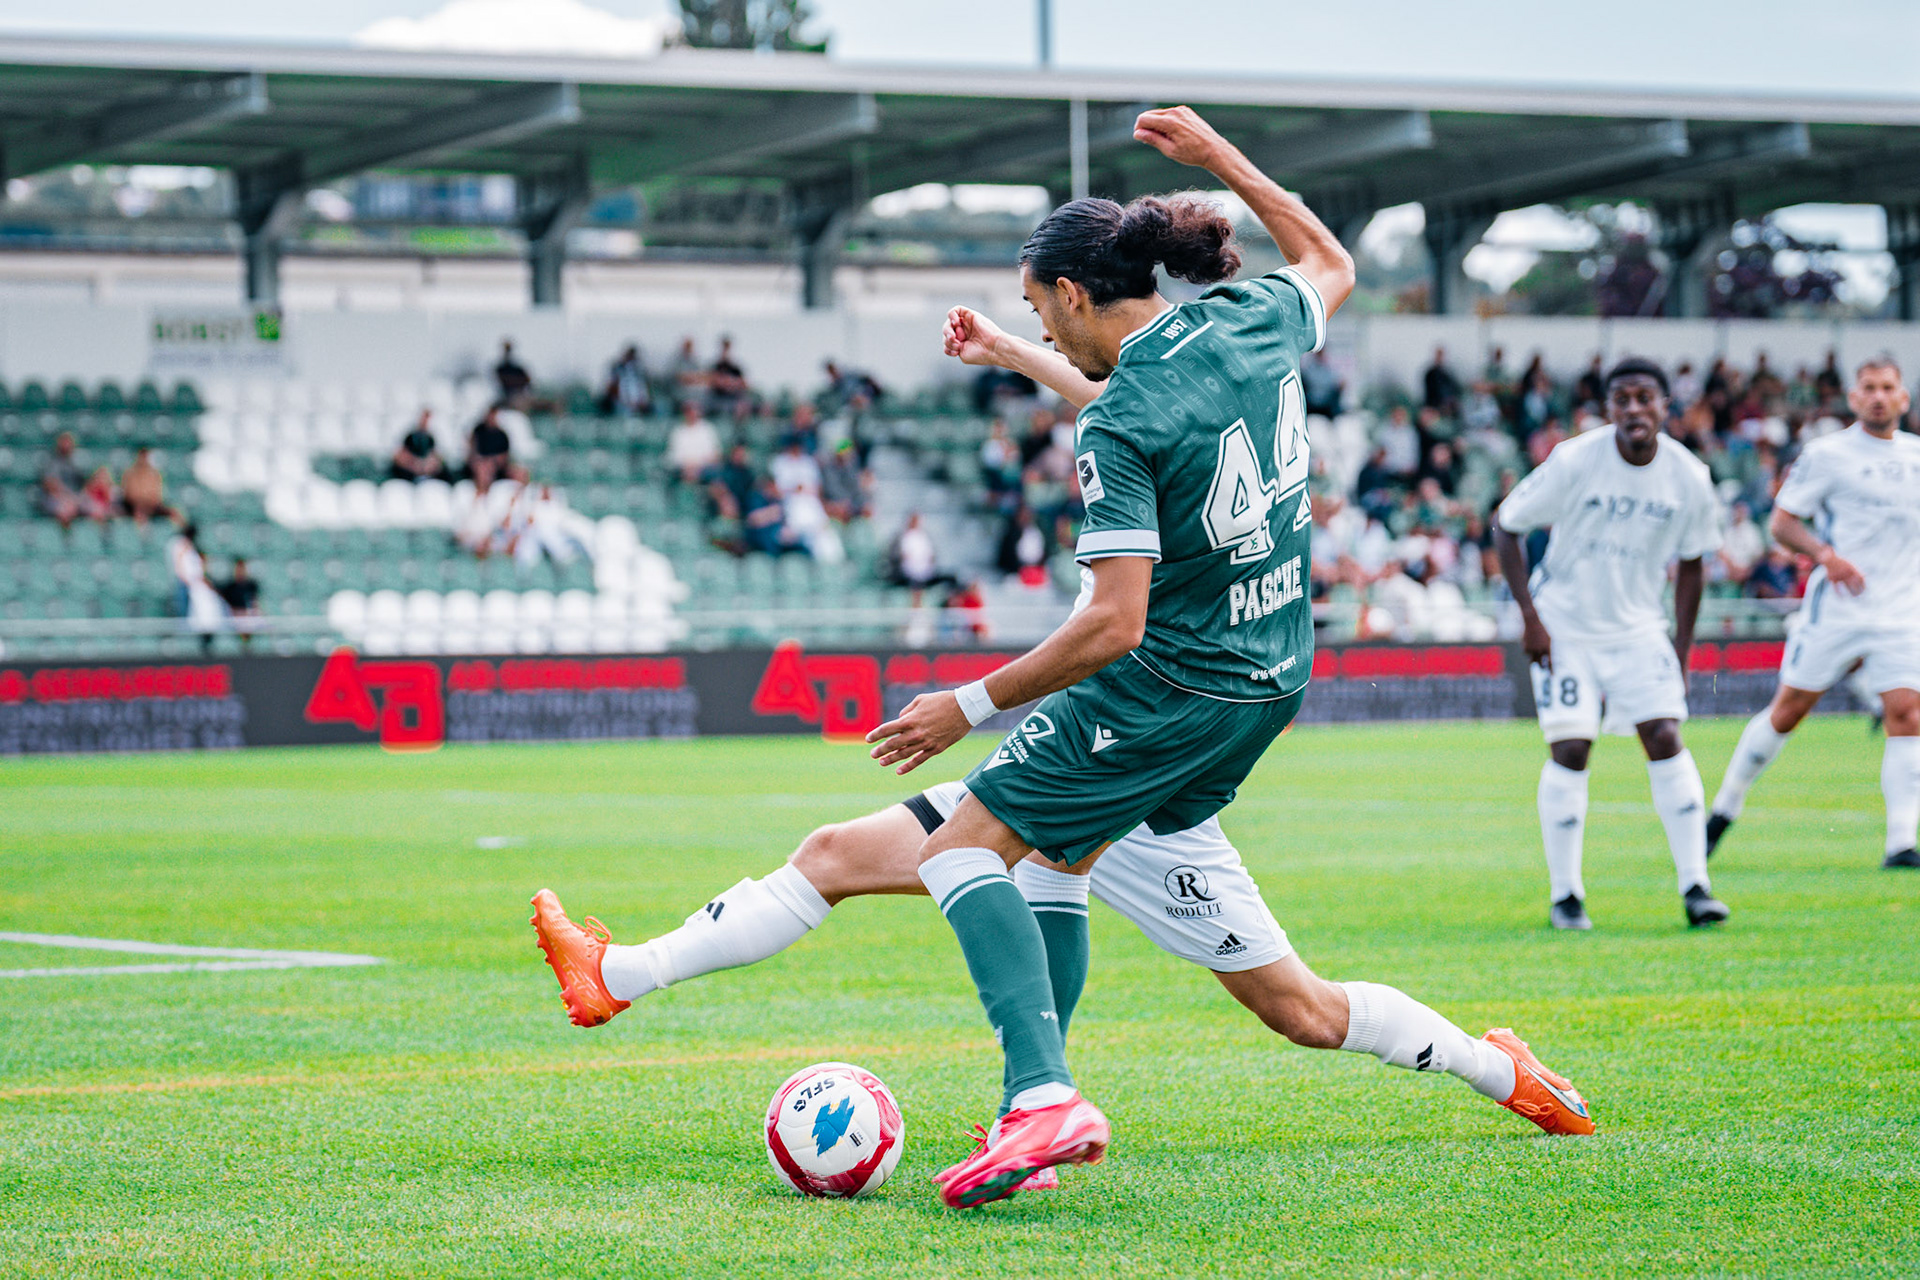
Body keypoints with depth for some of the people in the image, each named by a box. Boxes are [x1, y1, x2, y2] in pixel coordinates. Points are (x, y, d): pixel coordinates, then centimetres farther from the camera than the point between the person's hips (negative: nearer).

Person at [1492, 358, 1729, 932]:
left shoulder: (1689, 478, -8)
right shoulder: (1575, 461, -18)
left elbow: (1690, 563, 7)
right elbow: (1505, 526, -8)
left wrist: (1681, 651, 4)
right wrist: (1531, 618, -12)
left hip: (1638, 628, 2)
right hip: (1565, 626, -2)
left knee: (1665, 739, -10)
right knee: (1570, 750, -9)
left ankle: (1694, 884, -6)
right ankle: (1564, 894, 2)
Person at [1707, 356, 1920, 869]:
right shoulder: (1827, 454, -3)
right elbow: (1783, 521, -3)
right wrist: (1825, 554, -19)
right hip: (1836, 610, -3)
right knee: (1788, 709, 2)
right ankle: (1725, 808, 19)